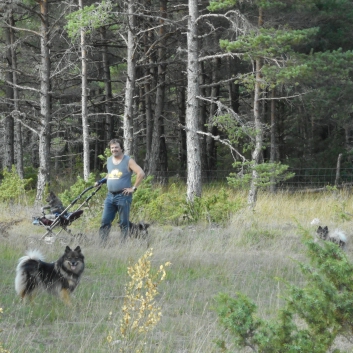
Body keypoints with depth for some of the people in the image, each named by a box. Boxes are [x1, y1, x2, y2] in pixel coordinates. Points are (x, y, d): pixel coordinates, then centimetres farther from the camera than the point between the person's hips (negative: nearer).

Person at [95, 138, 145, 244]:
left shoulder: (128, 161, -6)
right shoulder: (109, 160, 14)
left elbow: (141, 174, -13)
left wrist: (133, 188, -14)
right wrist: (101, 181, 15)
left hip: (123, 196, -6)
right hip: (110, 195, 6)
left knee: (124, 223, -1)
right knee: (105, 221, 2)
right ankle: (102, 244, 3)